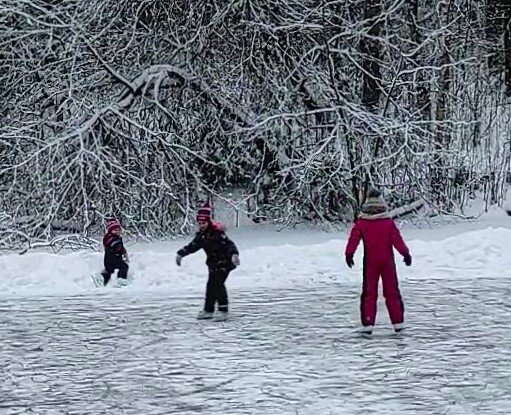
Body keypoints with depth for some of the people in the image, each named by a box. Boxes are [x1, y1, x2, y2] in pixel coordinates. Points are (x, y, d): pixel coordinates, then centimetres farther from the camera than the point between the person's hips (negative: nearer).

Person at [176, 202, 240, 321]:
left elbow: (229, 244, -28)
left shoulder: (217, 232, -21)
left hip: (224, 262, -8)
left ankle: (223, 311, -14)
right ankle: (208, 310, 21)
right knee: (210, 286, 11)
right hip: (213, 263, 8)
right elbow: (193, 246, 16)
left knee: (218, 284, -17)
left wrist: (234, 254, -43)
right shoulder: (201, 234, 4)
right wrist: (181, 253, 12)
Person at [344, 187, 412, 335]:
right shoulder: (388, 223, -5)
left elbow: (354, 238, -7)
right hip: (387, 261, 0)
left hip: (370, 262, 0)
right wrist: (405, 253, 2)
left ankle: (367, 323, -2)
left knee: (369, 293, 5)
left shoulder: (361, 223, -4)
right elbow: (397, 239, -5)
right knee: (391, 292, 9)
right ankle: (398, 322, 10)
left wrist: (349, 254, -2)